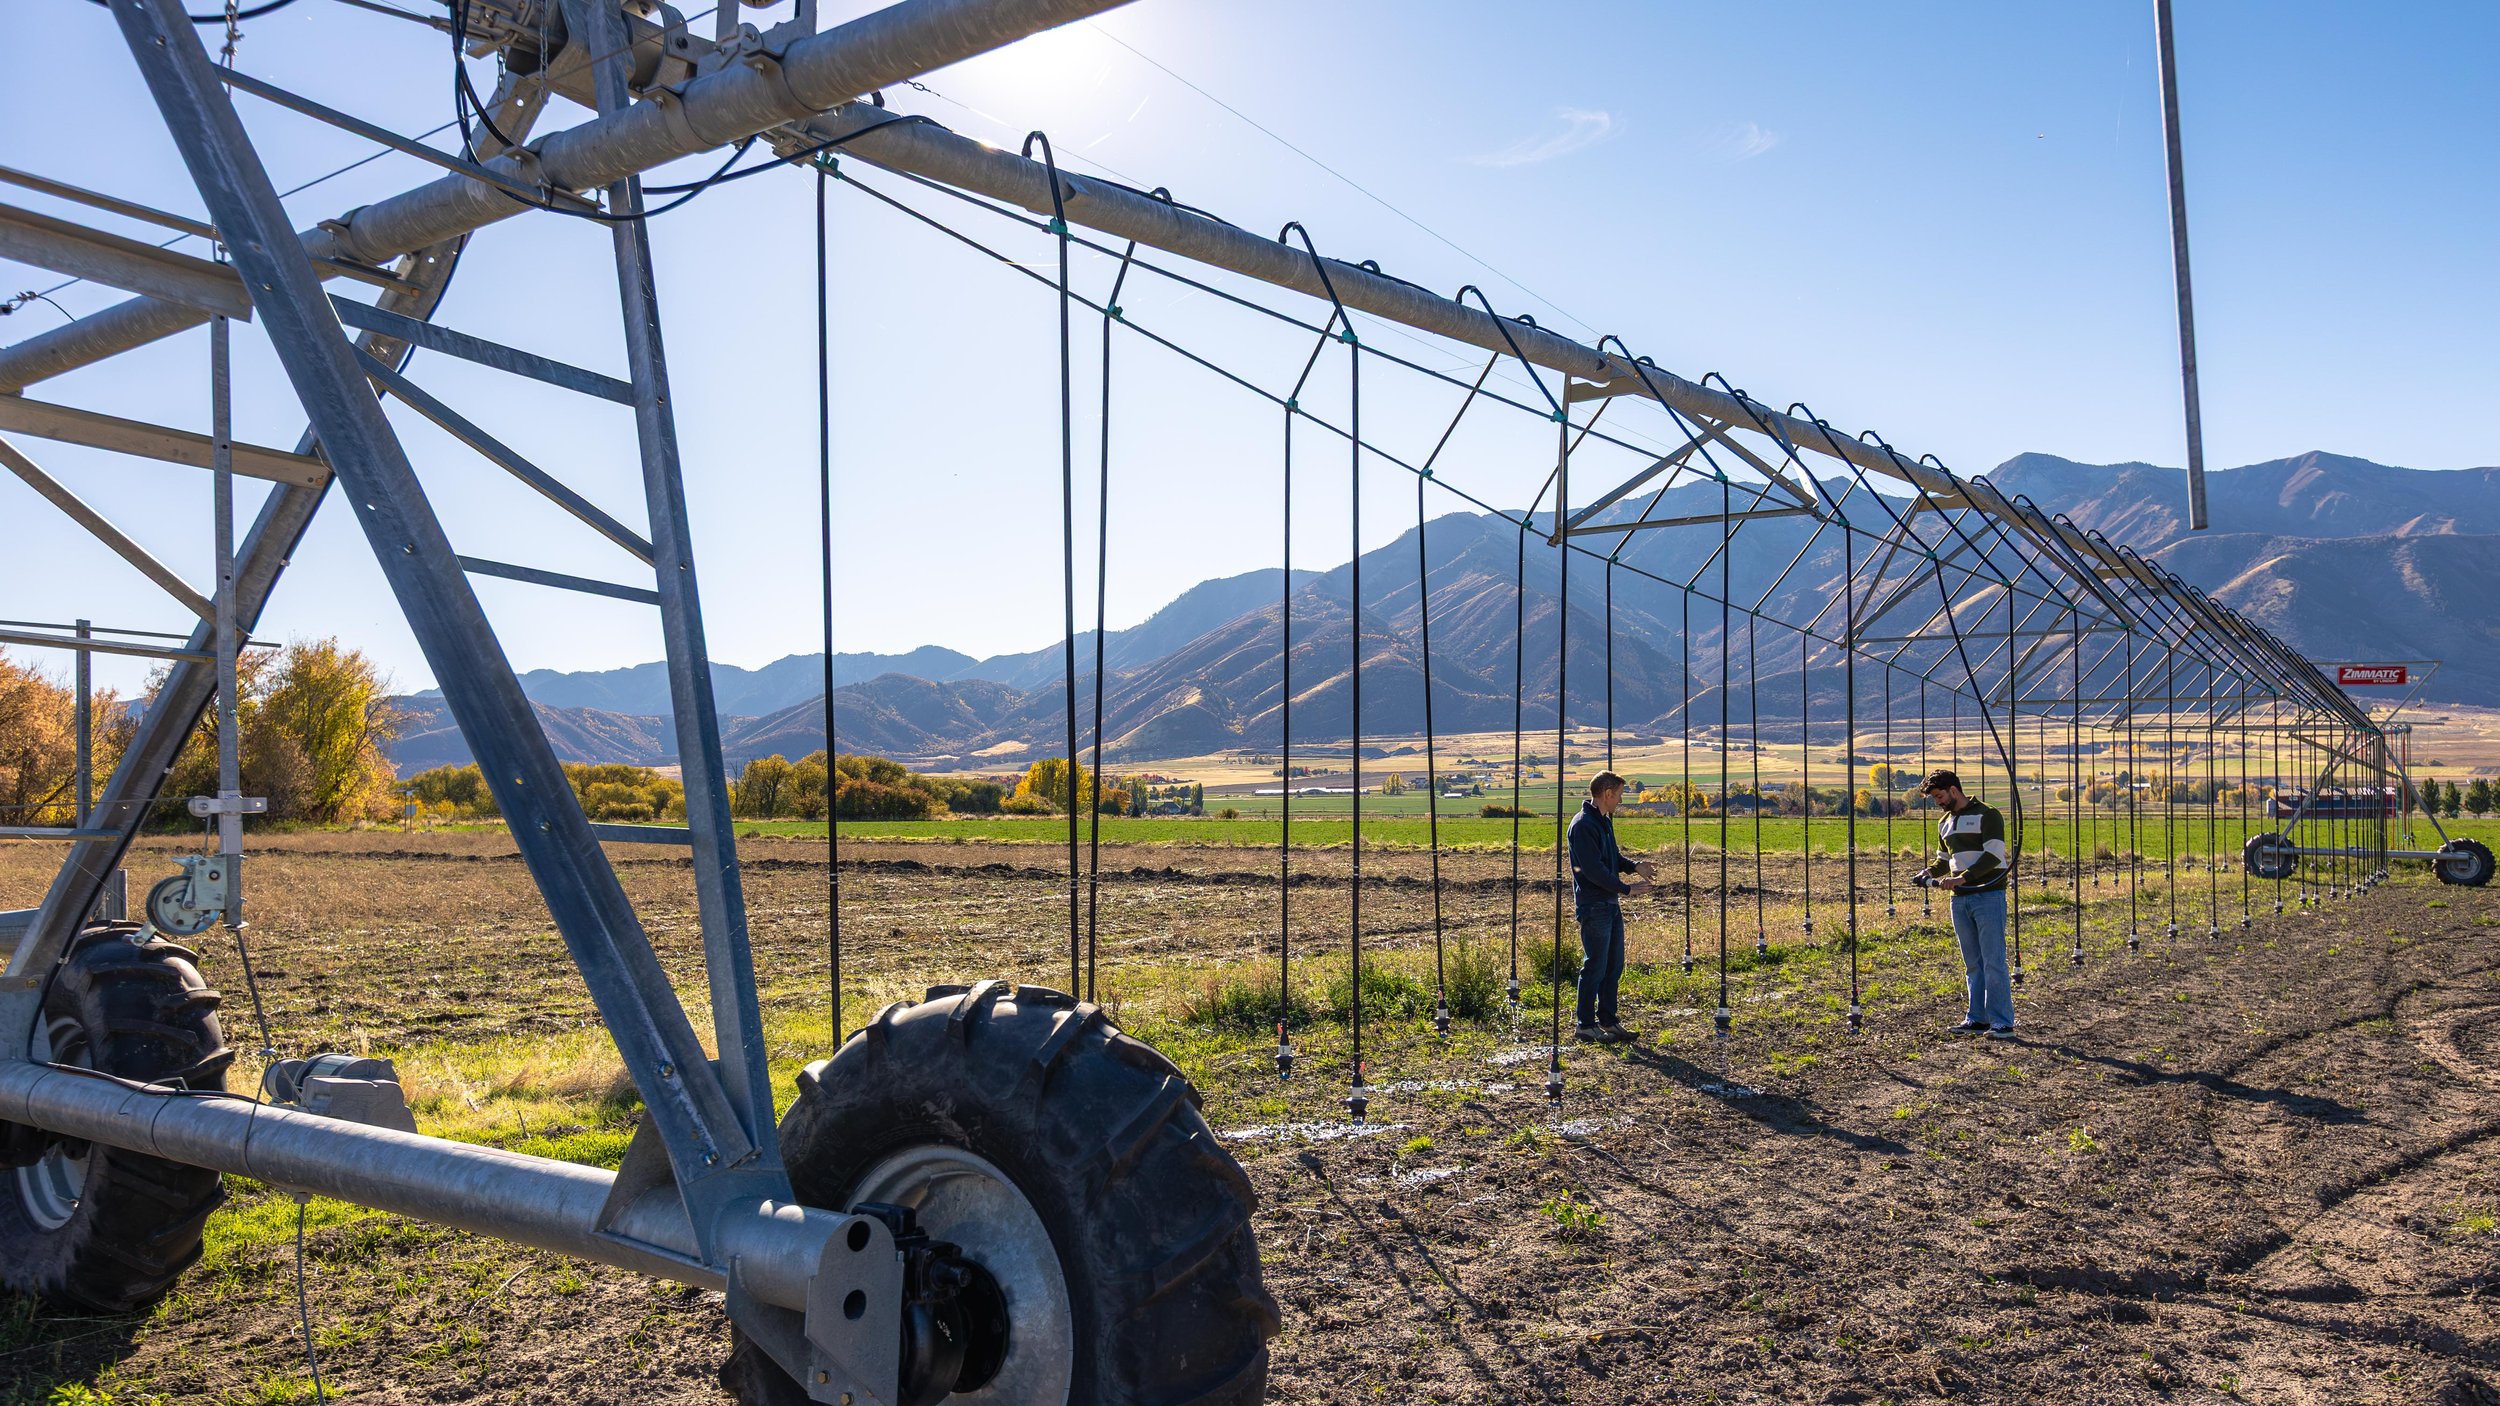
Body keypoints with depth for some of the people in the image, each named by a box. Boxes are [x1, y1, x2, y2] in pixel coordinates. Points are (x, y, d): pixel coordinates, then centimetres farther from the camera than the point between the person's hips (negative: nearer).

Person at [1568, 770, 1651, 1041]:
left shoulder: (1604, 821, 15)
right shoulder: (1583, 825, -16)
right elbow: (1593, 869, -21)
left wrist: (1633, 866, 5)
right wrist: (1626, 888, -16)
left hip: (1611, 904, 10)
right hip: (1593, 907, -10)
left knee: (1614, 966, 14)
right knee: (1595, 968, -4)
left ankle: (1608, 1020, 24)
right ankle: (1587, 1025, 5)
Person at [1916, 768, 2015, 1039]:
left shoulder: (1987, 815, -5)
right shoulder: (1944, 824, 19)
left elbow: (1993, 856, -14)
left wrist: (1962, 878, -21)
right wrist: (1929, 873, 6)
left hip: (1988, 896, -7)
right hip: (1960, 900, 7)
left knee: (1993, 962, -8)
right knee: (1973, 963, 10)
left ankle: (2002, 1022, -6)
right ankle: (1977, 1018, 14)